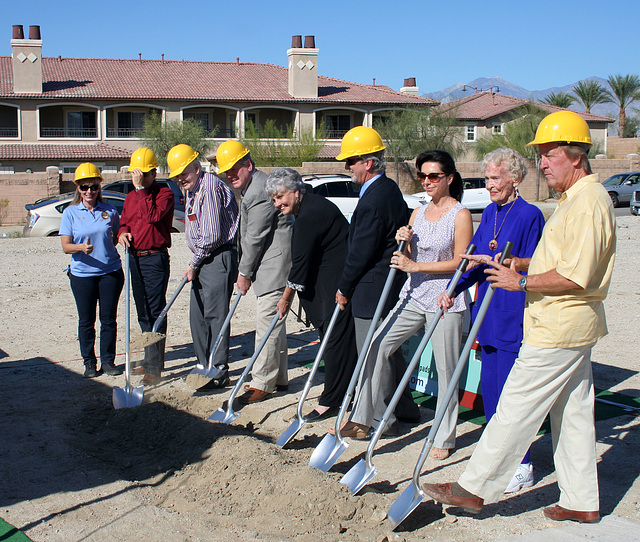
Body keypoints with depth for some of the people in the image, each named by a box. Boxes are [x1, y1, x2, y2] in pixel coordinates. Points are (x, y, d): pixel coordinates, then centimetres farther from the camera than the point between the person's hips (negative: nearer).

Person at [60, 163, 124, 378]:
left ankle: (108, 360, 18)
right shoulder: (70, 213, 0)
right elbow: (66, 246, -7)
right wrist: (81, 247, -23)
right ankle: (89, 362, 20)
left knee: (109, 319, 6)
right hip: (82, 274, -1)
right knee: (86, 320, 7)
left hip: (110, 272, 1)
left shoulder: (109, 211, 4)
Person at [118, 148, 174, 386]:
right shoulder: (131, 197, 16)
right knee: (143, 313, 15)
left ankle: (154, 367, -6)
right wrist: (123, 232, 1)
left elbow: (154, 216, -23)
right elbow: (124, 221, 24)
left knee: (155, 311, -8)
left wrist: (142, 189, -21)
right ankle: (150, 359, 27)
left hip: (155, 258, -8)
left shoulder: (164, 194, -7)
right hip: (135, 258, 8)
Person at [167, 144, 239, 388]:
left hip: (219, 257, -10)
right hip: (203, 260, 10)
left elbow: (212, 235, -19)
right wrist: (194, 265, 13)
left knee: (215, 313, -7)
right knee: (198, 315, 11)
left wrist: (193, 264, -10)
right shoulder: (192, 190, 17)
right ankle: (205, 366, 21)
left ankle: (220, 372, -1)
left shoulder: (210, 187, -15)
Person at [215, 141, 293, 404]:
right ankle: (279, 378, 24)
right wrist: (246, 270, 19)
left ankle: (263, 383, -3)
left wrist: (244, 272, -8)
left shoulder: (259, 192, -18)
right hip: (271, 266, 11)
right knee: (274, 321, 15)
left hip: (274, 265, -11)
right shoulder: (255, 185, 17)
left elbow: (255, 238, -17)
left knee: (267, 322, -8)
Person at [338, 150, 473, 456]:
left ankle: (445, 438, 14)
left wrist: (416, 266, -14)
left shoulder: (460, 215, -6)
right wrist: (404, 242, -7)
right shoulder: (418, 213, 13)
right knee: (378, 345, -2)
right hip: (413, 296, 6)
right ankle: (366, 417, 7)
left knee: (445, 370, 0)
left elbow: (460, 262, -11)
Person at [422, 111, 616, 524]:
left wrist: (523, 282, -15)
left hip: (559, 328, -11)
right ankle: (582, 502, 23)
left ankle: (475, 488, 6)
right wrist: (521, 263, 9)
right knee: (574, 413, 14)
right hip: (574, 324, 11)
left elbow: (575, 276, -24)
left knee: (517, 408, -3)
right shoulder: (578, 198, 15)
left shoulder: (587, 202, -19)